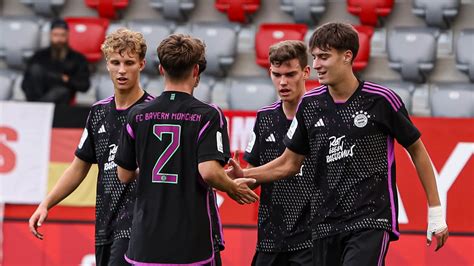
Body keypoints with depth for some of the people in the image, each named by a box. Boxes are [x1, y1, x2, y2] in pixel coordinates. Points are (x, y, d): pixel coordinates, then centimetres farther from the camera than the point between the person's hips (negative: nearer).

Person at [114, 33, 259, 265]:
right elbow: (209, 170, -18)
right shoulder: (208, 116, -7)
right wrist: (233, 188, 2)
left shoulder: (138, 115, 3)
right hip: (192, 245, -3)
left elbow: (124, 175, 9)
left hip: (146, 242, 3)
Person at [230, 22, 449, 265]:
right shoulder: (310, 104, 5)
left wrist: (435, 212, 3)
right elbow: (289, 163, 15)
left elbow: (417, 150, 4)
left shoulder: (381, 100, -7)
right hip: (325, 225, 5)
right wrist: (243, 175, 1)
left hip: (372, 220, -5)